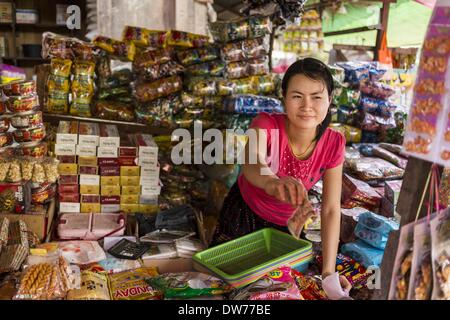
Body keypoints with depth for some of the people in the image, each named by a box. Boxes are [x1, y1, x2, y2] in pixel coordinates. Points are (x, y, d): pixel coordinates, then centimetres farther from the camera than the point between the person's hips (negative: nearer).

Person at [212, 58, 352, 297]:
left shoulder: (333, 145, -23)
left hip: (283, 224, 2)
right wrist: (271, 182, -78)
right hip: (243, 212, -1)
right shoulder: (267, 124, -32)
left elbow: (331, 209, -19)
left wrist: (328, 270, -24)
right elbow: (251, 162, -54)